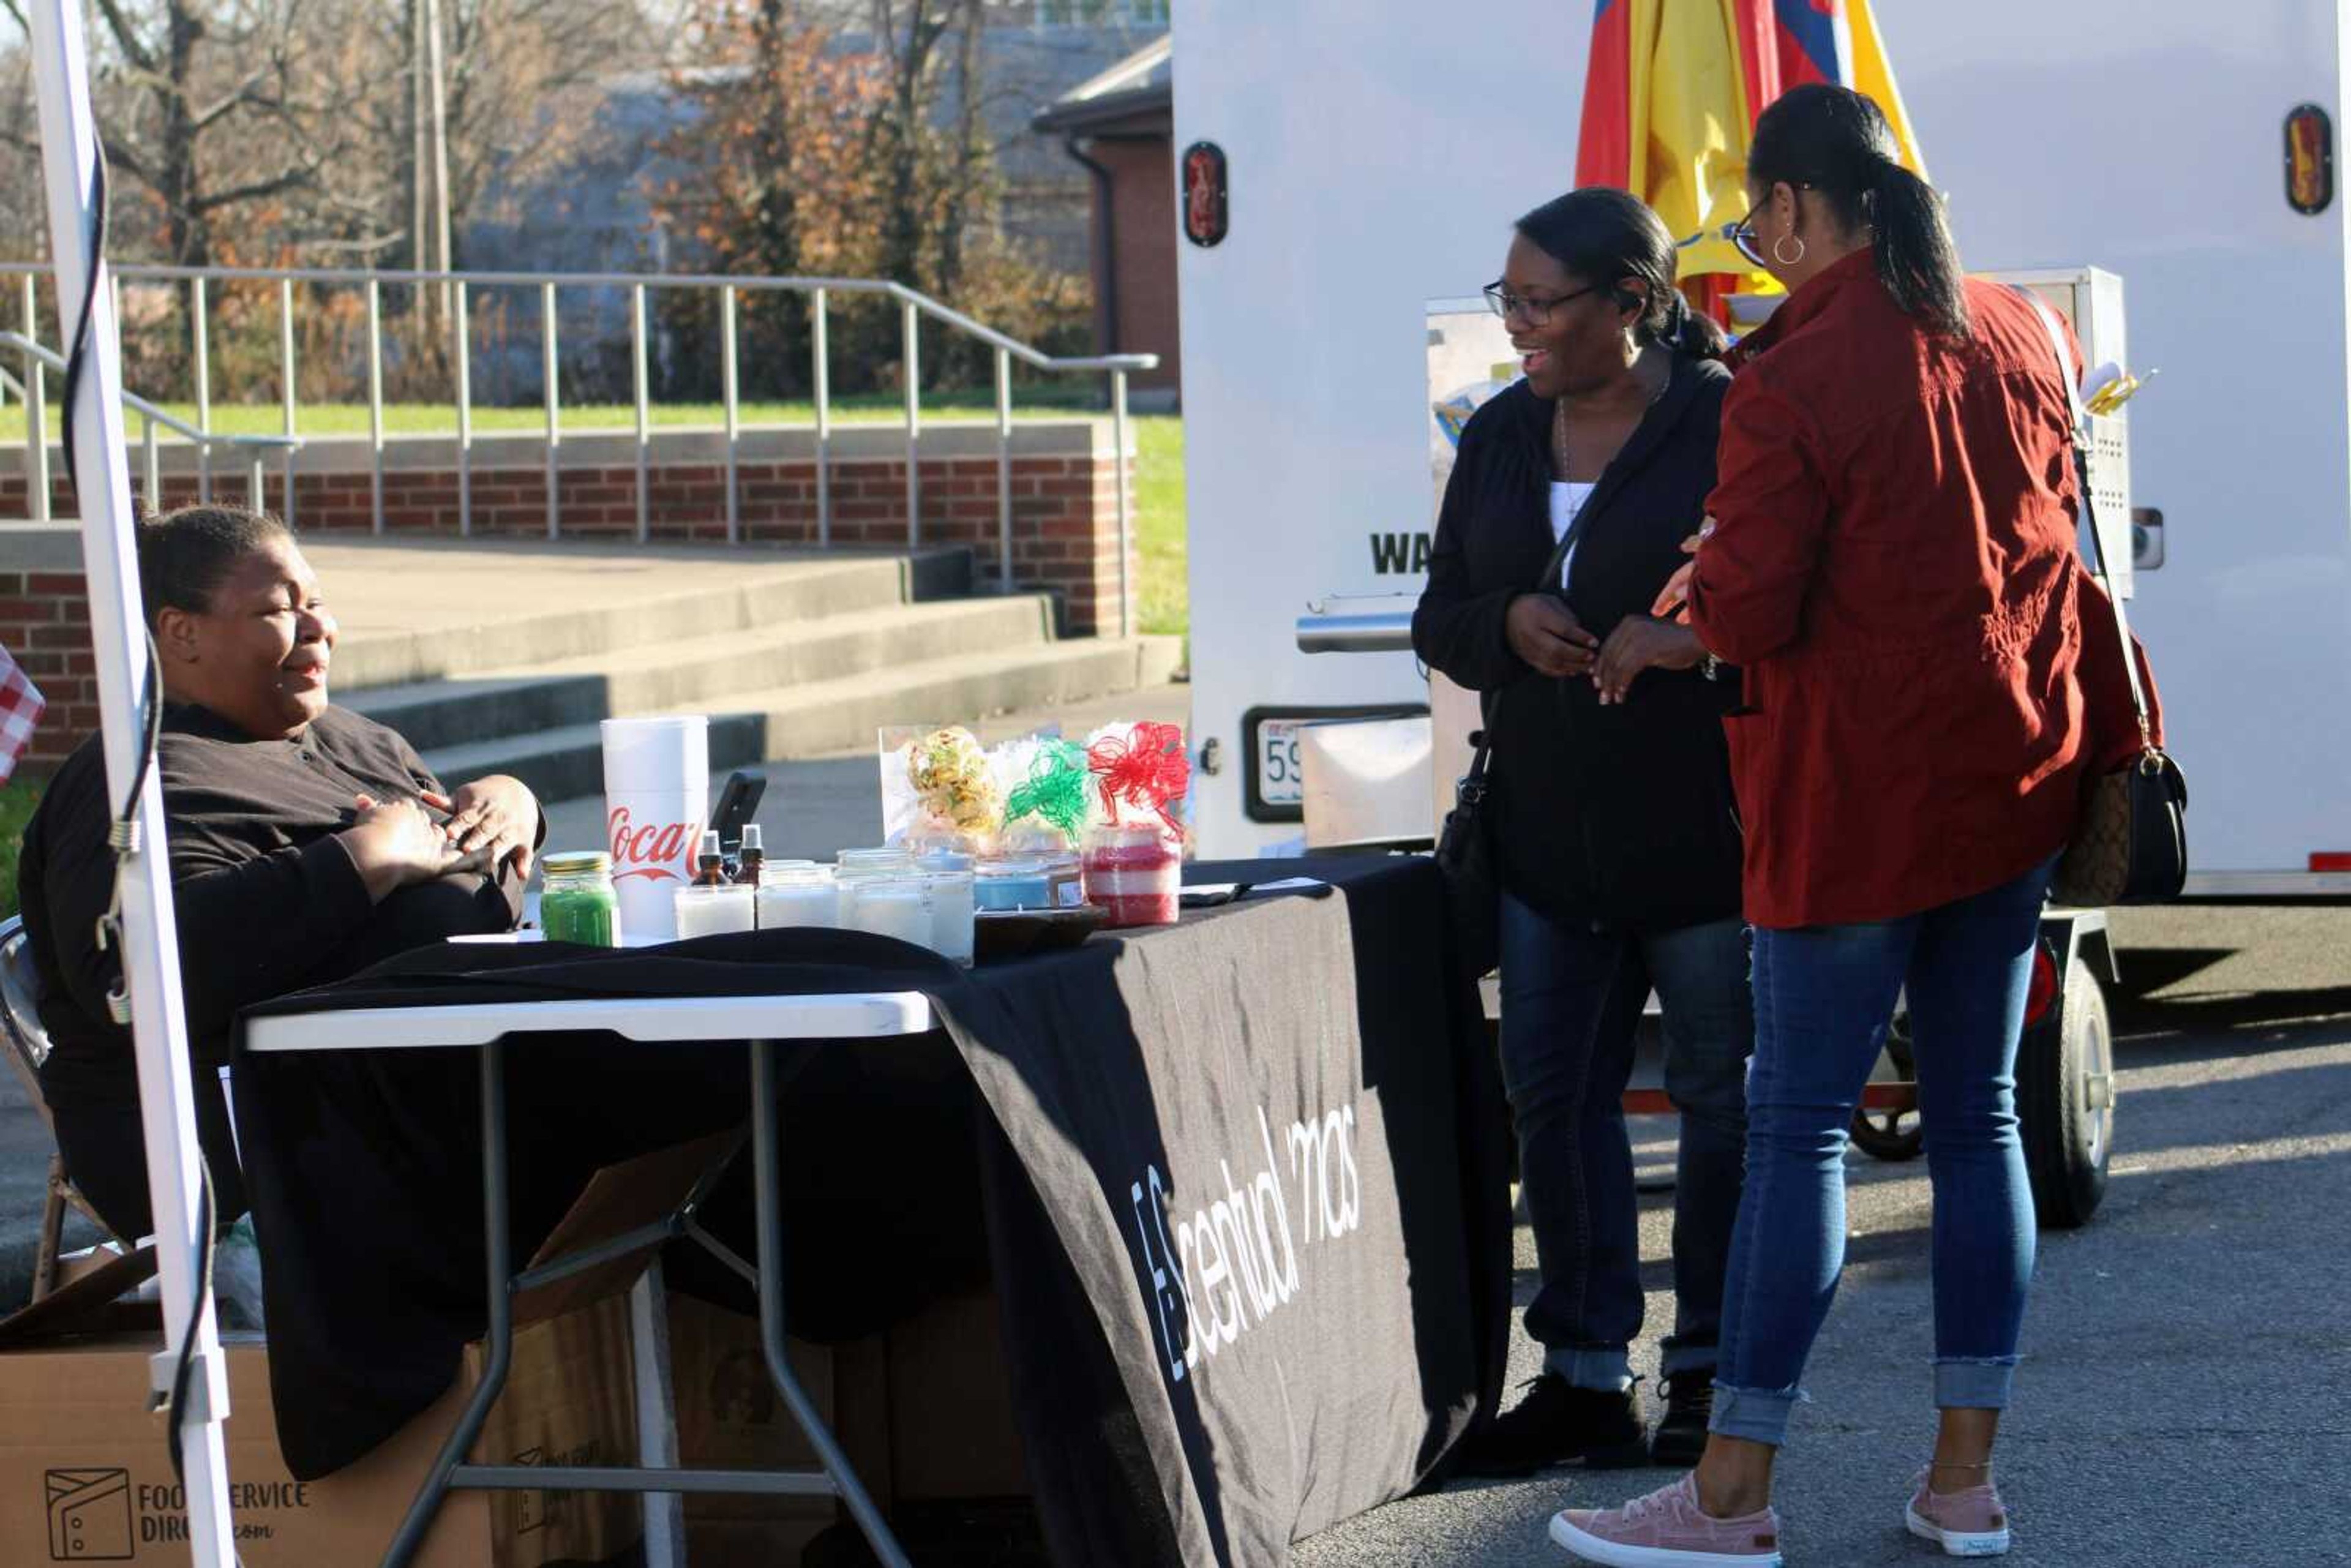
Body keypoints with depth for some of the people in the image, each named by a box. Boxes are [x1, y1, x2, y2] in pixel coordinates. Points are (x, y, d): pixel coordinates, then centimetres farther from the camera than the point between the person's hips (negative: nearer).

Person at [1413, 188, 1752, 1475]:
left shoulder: (1727, 424, -8)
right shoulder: (1501, 437, 11)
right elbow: (1439, 620, 15)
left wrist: (1695, 637, -26)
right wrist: (1507, 625, -8)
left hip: (1702, 825, -6)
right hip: (1550, 825, 6)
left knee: (1721, 1091, 5)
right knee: (1552, 1091, 6)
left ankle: (1711, 1369, 17)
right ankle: (1587, 1372, 14)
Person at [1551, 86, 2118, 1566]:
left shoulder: (1792, 381, -16)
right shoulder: (2013, 334, 7)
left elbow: (1748, 614, -17)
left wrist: (1701, 585, 4)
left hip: (1861, 800, -6)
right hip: (2017, 779, 7)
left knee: (1800, 1124, -2)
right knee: (1979, 1114, 11)